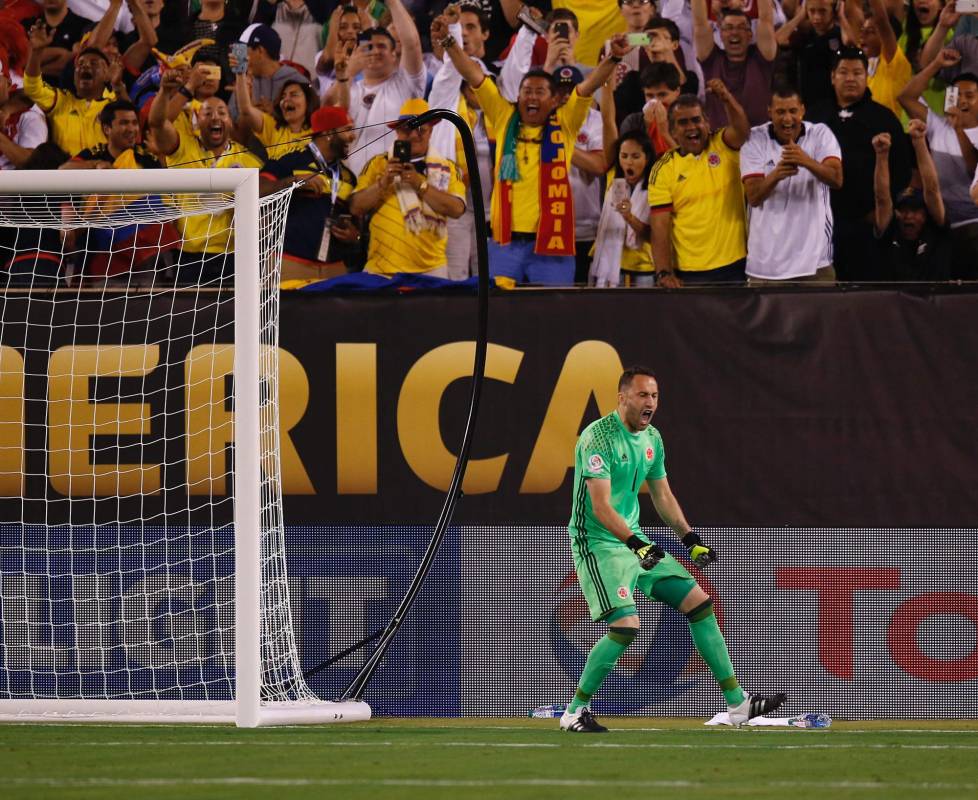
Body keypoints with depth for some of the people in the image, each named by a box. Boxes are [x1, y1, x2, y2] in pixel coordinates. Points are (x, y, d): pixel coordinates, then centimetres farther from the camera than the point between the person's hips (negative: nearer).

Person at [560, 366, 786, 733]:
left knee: (699, 602, 4)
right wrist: (635, 544, -37)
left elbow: (662, 495, 20)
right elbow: (601, 507, -26)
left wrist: (691, 539, 11)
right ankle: (574, 711, -5)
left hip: (635, 540, 8)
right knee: (626, 625, -22)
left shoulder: (652, 439, 8)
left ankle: (737, 704, 10)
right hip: (597, 542, -8)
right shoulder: (598, 437, -19)